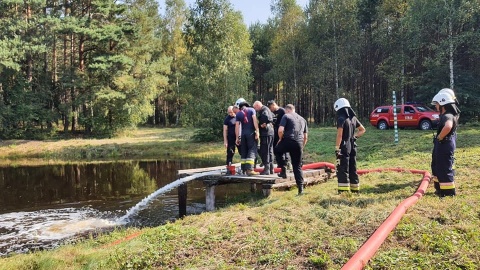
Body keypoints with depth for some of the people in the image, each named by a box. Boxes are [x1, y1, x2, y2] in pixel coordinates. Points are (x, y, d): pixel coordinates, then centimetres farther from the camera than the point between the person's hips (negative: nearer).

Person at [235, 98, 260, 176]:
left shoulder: (238, 114, 6)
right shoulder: (251, 110, 3)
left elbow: (237, 126, 2)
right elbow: (255, 121, -9)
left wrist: (237, 138, 6)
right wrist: (257, 131, -10)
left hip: (243, 134, 3)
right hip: (251, 133, -3)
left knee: (244, 152, 12)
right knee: (252, 150, -4)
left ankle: (244, 169, 14)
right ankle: (249, 169, -15)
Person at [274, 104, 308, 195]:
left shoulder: (286, 116, 5)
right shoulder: (302, 119, 23)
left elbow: (280, 130, -10)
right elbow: (306, 137, 22)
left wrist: (280, 139, 7)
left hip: (288, 141, -4)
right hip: (298, 144, 5)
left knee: (277, 150, 27)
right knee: (297, 166, 11)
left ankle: (283, 170, 15)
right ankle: (300, 187, 6)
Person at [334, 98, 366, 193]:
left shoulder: (341, 119, -13)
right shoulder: (353, 118, 10)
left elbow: (339, 135, -20)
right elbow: (362, 130, 21)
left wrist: (337, 148, -18)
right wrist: (355, 137, 13)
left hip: (344, 147, -7)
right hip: (352, 146, 8)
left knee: (343, 170, -5)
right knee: (353, 169, 15)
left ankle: (344, 191, -7)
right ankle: (355, 189, 23)